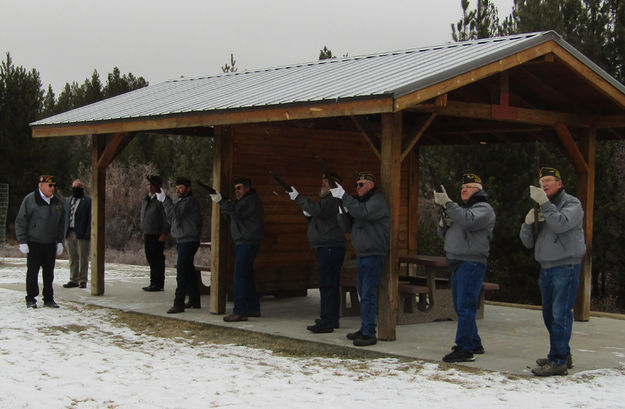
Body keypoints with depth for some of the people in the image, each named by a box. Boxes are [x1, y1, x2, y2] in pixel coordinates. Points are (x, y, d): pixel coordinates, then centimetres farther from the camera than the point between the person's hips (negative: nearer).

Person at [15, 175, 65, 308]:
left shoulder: (57, 202, 10)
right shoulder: (30, 200, -6)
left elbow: (61, 224, 19)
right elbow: (20, 222, -5)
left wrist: (60, 241, 13)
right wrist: (22, 242, -10)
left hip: (51, 244, 5)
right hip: (34, 243, -5)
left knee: (49, 272, 8)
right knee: (32, 271, -1)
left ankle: (48, 298, 16)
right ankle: (31, 299, 7)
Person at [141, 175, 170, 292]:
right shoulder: (145, 200, 16)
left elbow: (167, 219, -11)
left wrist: (164, 234, -16)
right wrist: (143, 232, 19)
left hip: (157, 236, -8)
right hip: (147, 234, 8)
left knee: (157, 260, -5)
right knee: (150, 259, 10)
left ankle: (158, 284, -2)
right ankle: (153, 283, 16)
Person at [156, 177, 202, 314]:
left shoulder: (190, 201, -11)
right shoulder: (181, 201, 20)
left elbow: (176, 214, -24)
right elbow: (171, 219, 17)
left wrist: (165, 200, -24)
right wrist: (164, 202, 5)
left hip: (189, 242, -10)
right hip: (182, 241, 10)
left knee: (182, 273, -13)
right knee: (189, 272, 15)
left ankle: (178, 304, -14)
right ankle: (194, 301, 23)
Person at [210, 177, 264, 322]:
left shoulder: (251, 201, -11)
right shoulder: (244, 201, 21)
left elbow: (236, 212, -26)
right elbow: (230, 216, 19)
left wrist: (221, 201, -26)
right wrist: (222, 203, 4)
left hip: (247, 243, -11)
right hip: (242, 243, 11)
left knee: (240, 276, -14)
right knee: (247, 276, 15)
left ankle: (240, 311, -16)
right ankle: (253, 308, 22)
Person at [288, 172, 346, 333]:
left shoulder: (332, 200, -12)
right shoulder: (327, 200, 22)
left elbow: (317, 210, -28)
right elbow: (318, 220, 27)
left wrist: (298, 198, -20)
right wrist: (308, 215, 6)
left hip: (330, 248, -11)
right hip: (327, 248, 11)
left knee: (327, 285, -12)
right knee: (331, 285, 14)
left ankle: (327, 321, -13)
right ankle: (332, 319, 21)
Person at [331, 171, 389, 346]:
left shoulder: (377, 201, -10)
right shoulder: (358, 201, 17)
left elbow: (362, 213, -29)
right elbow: (348, 228, 14)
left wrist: (344, 197, -27)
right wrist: (342, 212, -4)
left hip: (374, 255, -9)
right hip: (361, 255, 9)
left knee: (368, 294, -12)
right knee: (363, 293, 15)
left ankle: (369, 334, -11)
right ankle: (364, 329, 24)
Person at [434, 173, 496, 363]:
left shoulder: (483, 208, -4)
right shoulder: (461, 209, 24)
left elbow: (468, 221, -26)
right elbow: (443, 234, 22)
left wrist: (447, 203, -25)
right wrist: (444, 221, 1)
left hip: (471, 264, -10)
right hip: (457, 263, 10)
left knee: (465, 307, -13)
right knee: (461, 307, 14)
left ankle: (465, 349, -13)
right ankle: (474, 344, 24)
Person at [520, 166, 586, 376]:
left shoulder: (572, 203, -3)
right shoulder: (542, 208, 17)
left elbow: (561, 224, -23)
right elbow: (528, 242, 12)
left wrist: (544, 202, -24)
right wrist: (528, 223, -6)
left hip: (566, 267, -8)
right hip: (546, 268, 8)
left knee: (560, 314, -11)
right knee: (549, 314, 12)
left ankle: (558, 361, -10)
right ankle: (563, 355, 24)